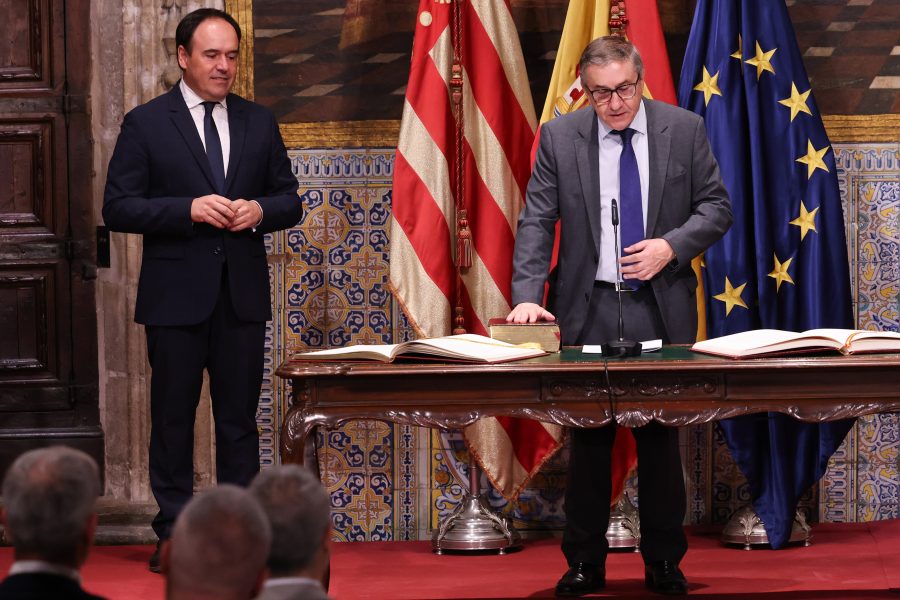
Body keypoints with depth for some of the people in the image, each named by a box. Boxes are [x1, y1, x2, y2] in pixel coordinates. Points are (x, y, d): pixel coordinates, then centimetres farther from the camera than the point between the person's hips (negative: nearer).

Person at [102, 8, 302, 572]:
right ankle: (174, 534, 10)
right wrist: (189, 209, -19)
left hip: (243, 294, 3)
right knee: (174, 417, 3)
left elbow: (290, 201, 13)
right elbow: (119, 208, -7)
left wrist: (260, 211, -10)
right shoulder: (145, 124, -2)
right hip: (176, 293, -3)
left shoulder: (260, 122, 9)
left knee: (240, 419, 6)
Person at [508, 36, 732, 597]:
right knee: (589, 440, 4)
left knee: (661, 438, 6)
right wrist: (527, 296, -16)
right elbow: (536, 222, -3)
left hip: (661, 306, 0)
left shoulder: (684, 129, 1)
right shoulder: (560, 138, 0)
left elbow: (717, 207, 6)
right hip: (588, 308, 0)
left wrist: (671, 246, -12)